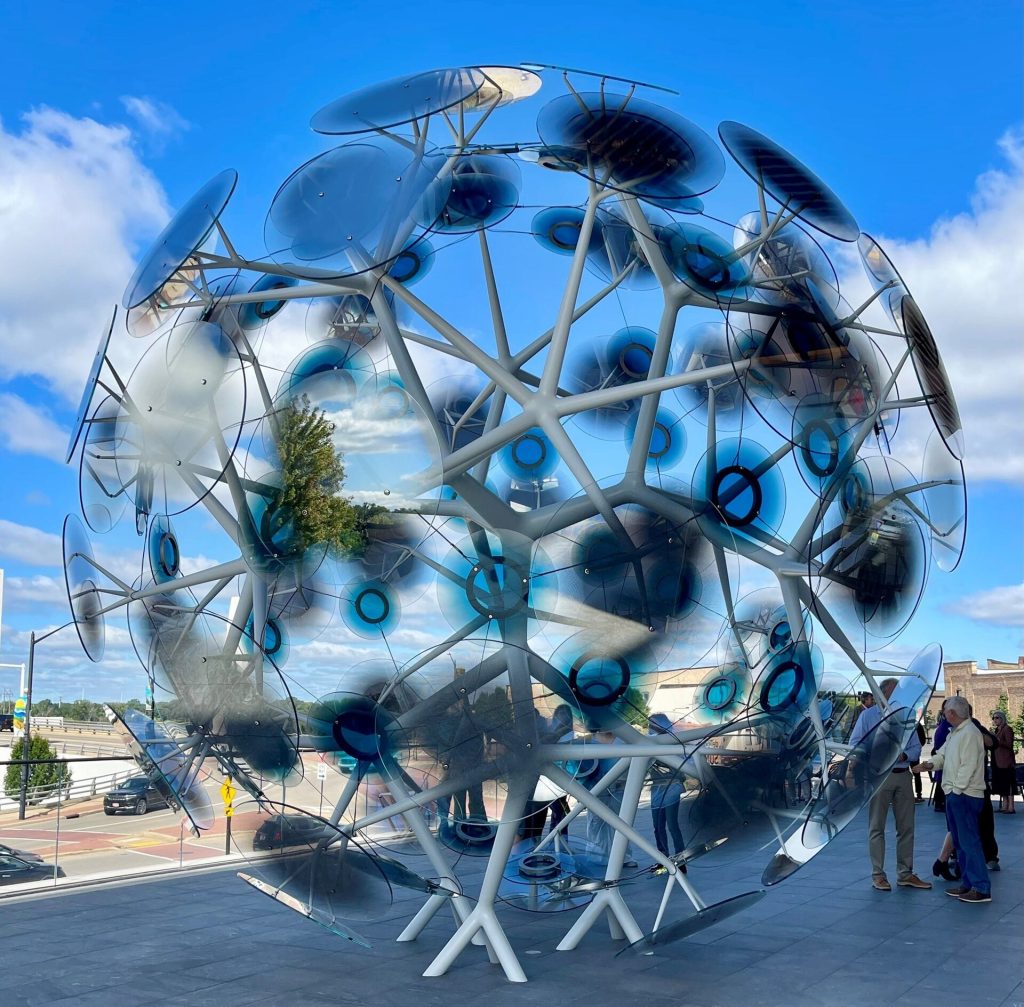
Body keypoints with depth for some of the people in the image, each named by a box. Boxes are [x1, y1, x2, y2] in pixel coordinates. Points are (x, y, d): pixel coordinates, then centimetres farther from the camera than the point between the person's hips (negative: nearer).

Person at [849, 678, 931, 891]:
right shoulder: (868, 715, 1)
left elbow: (916, 747, 10)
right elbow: (855, 744, -1)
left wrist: (904, 756, -11)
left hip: (903, 776, 4)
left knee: (906, 826, 7)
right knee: (877, 827, 1)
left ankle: (905, 874, 16)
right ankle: (878, 876, 6)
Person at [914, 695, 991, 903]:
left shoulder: (969, 733, -15)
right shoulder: (954, 733, 17)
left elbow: (969, 766, -19)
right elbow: (943, 754, 17)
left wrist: (956, 789, -18)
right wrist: (930, 764, -3)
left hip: (965, 795, -10)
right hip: (954, 794, 10)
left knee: (969, 841, -9)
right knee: (960, 841, 14)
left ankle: (981, 888, -7)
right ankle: (968, 884, 22)